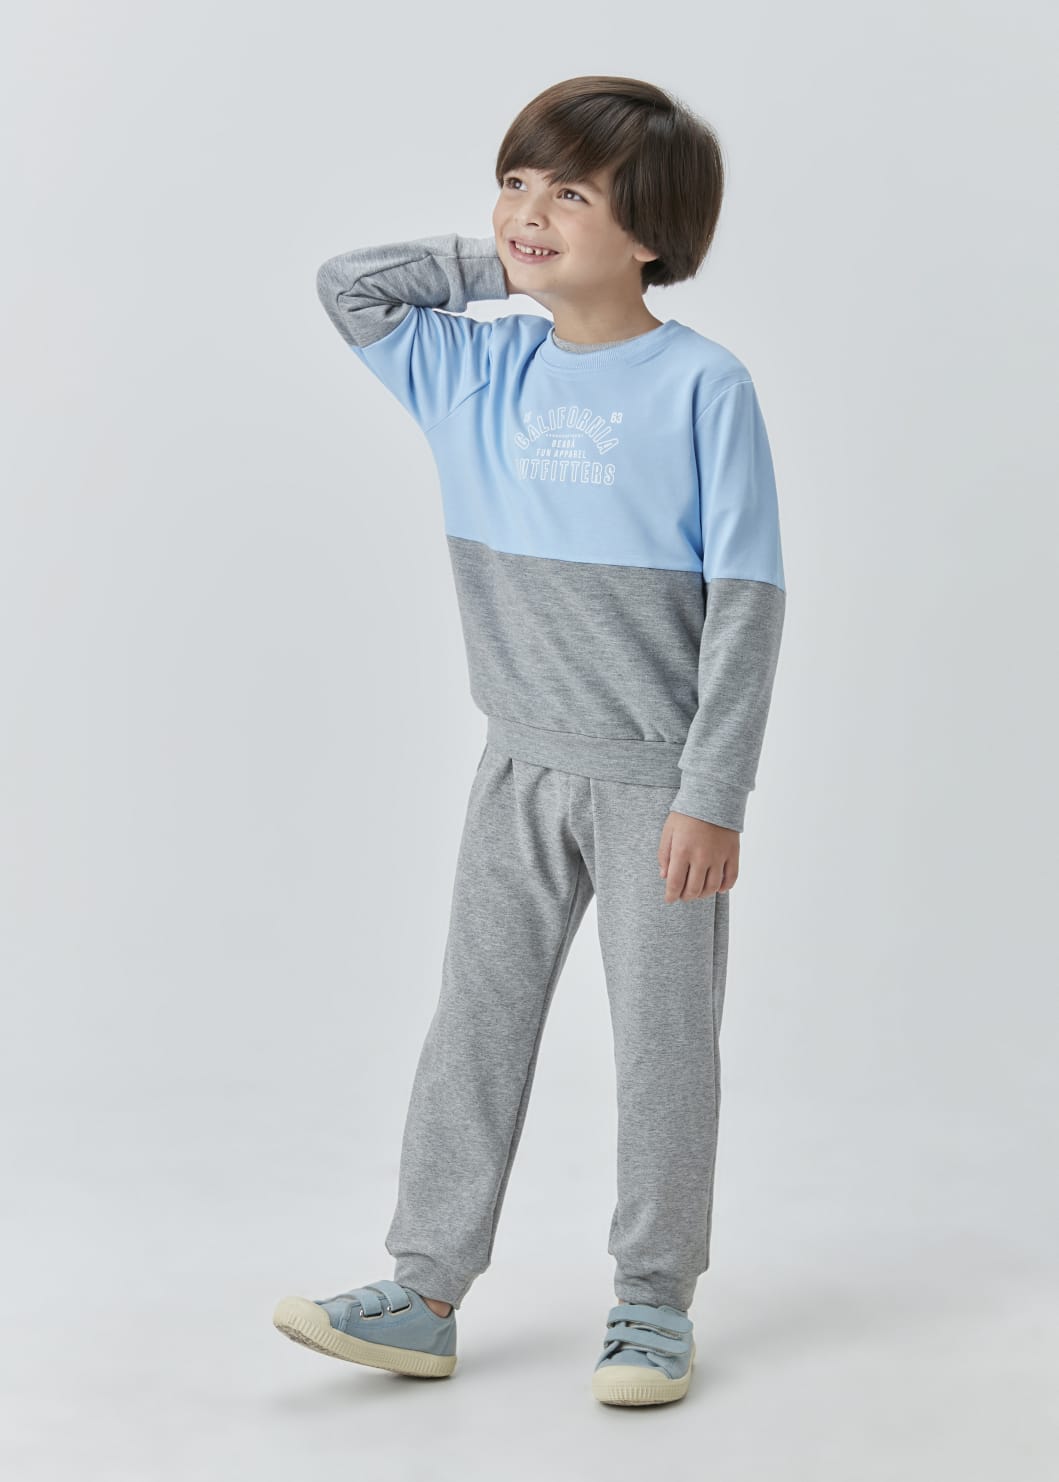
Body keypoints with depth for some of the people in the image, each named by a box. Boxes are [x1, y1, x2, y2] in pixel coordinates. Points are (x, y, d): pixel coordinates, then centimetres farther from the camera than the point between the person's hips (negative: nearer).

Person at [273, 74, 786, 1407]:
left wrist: (712, 796, -16)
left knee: (662, 1044, 6)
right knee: (474, 1025, 9)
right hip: (522, 770, 5)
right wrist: (494, 262, 3)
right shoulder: (480, 370, 3)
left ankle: (654, 1301, 20)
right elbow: (346, 286, 12)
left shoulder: (701, 386, -12)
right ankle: (425, 1295, 17)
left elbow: (747, 600, -13)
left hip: (657, 781, -5)